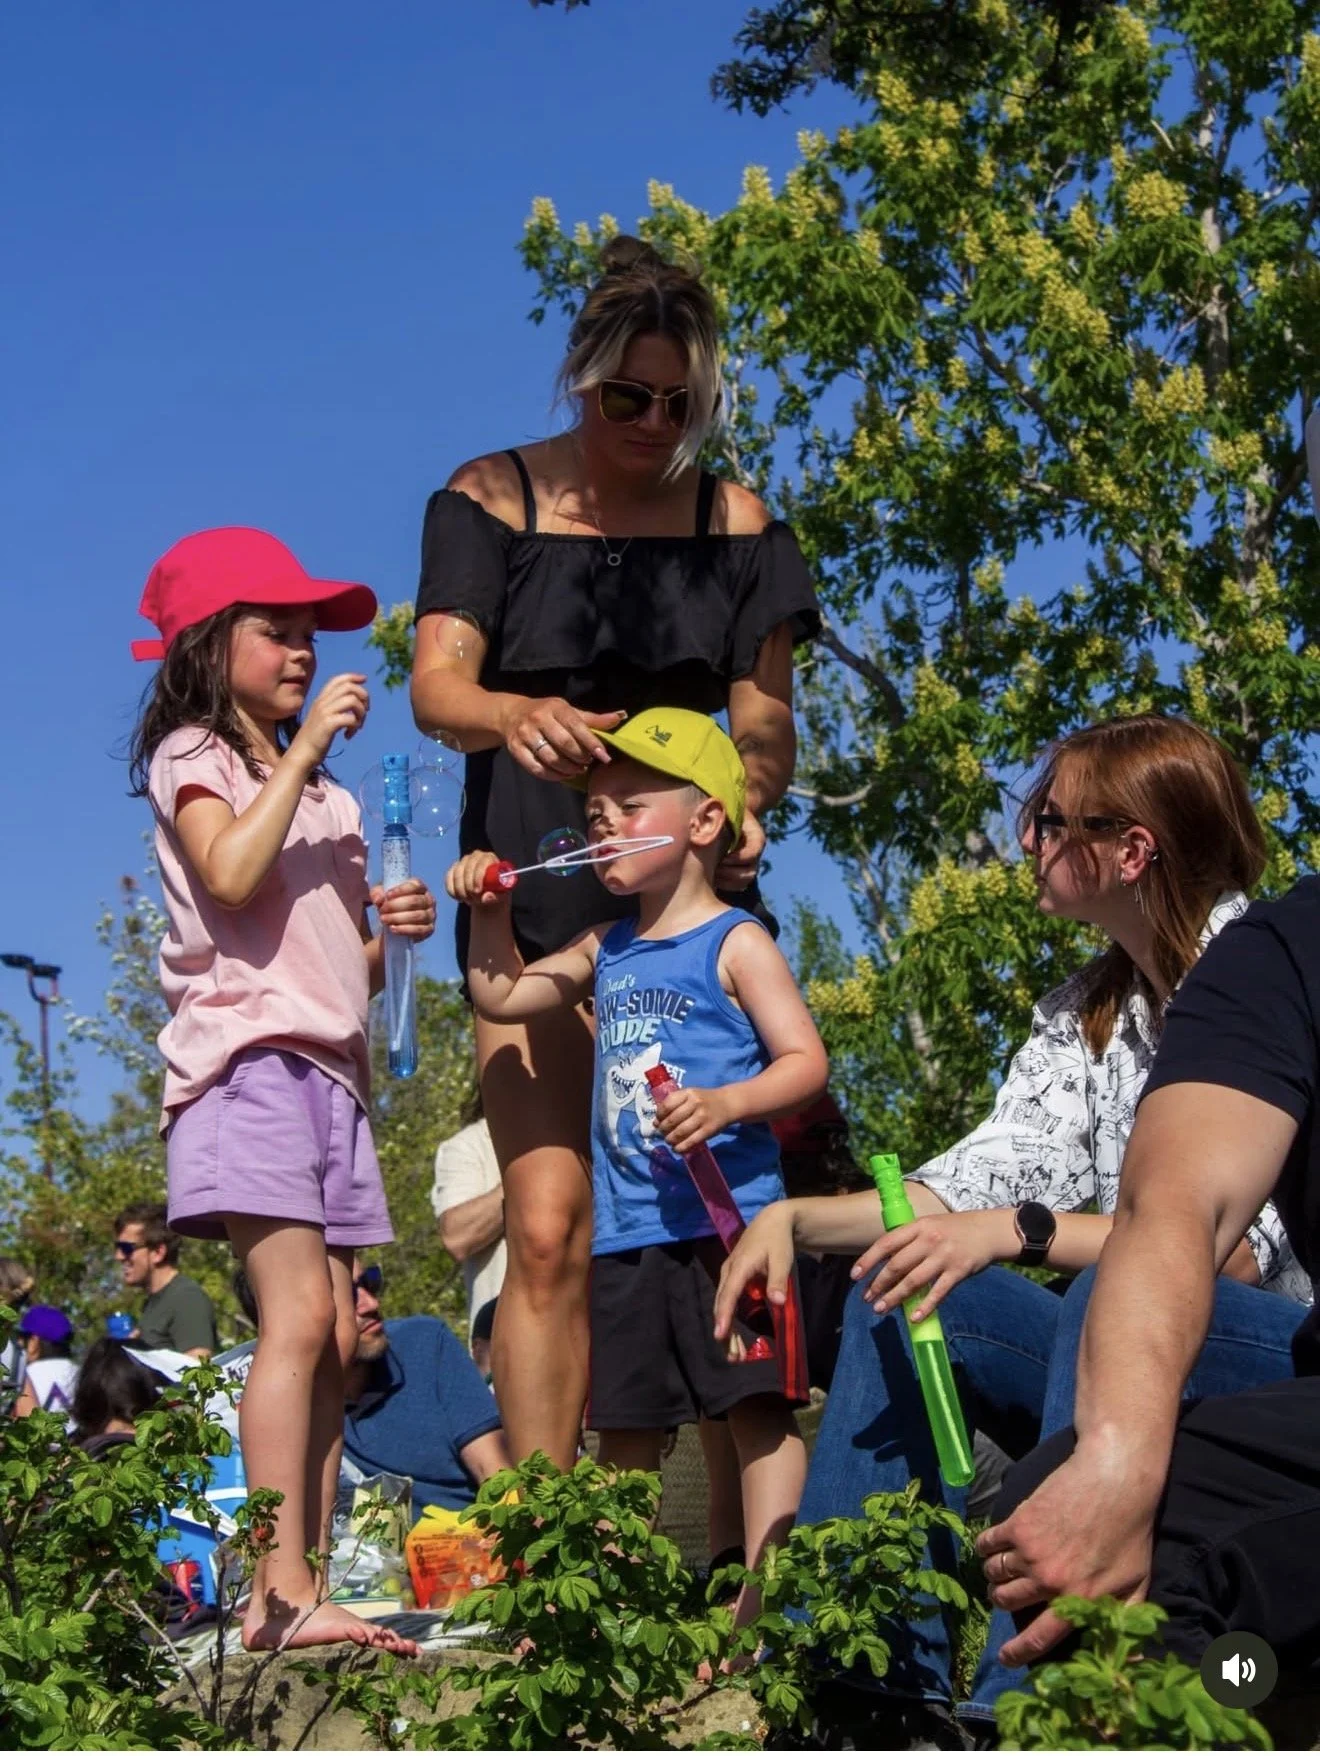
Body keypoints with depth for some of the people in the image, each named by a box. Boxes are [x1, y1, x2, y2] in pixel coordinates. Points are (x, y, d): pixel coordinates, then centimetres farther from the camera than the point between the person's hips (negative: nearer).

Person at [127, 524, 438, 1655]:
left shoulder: (320, 791, 26)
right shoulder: (194, 755, 5)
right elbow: (233, 876, -17)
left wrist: (392, 929, 4)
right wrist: (305, 748, -13)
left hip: (332, 1070, 8)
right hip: (248, 1056, -7)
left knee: (336, 1339, -1)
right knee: (299, 1316, -19)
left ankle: (296, 1597, 0)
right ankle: (285, 1593, -20)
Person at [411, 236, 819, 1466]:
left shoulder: (734, 520, 10)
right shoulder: (493, 498, 4)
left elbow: (765, 715, 8)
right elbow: (437, 685, -8)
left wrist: (747, 807, -15)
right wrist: (514, 717, -32)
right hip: (538, 899, -2)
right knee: (551, 1231, -11)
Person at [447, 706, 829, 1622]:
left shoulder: (735, 943, -4)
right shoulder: (606, 951, 16)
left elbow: (807, 1062, -10)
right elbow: (500, 997, 26)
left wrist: (725, 1105, -27)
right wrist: (491, 911, 12)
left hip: (726, 1218, -7)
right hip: (626, 1232, 7)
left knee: (757, 1403, -5)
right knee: (626, 1424, 12)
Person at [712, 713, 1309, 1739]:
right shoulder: (1085, 1016, 11)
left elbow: (1240, 1247, -22)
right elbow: (988, 1174, 4)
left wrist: (1020, 1233, -30)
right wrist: (798, 1220, -8)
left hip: (1279, 1349, -7)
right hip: (1147, 1355, 8)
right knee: (899, 1298, -6)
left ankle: (1025, 1697, -31)